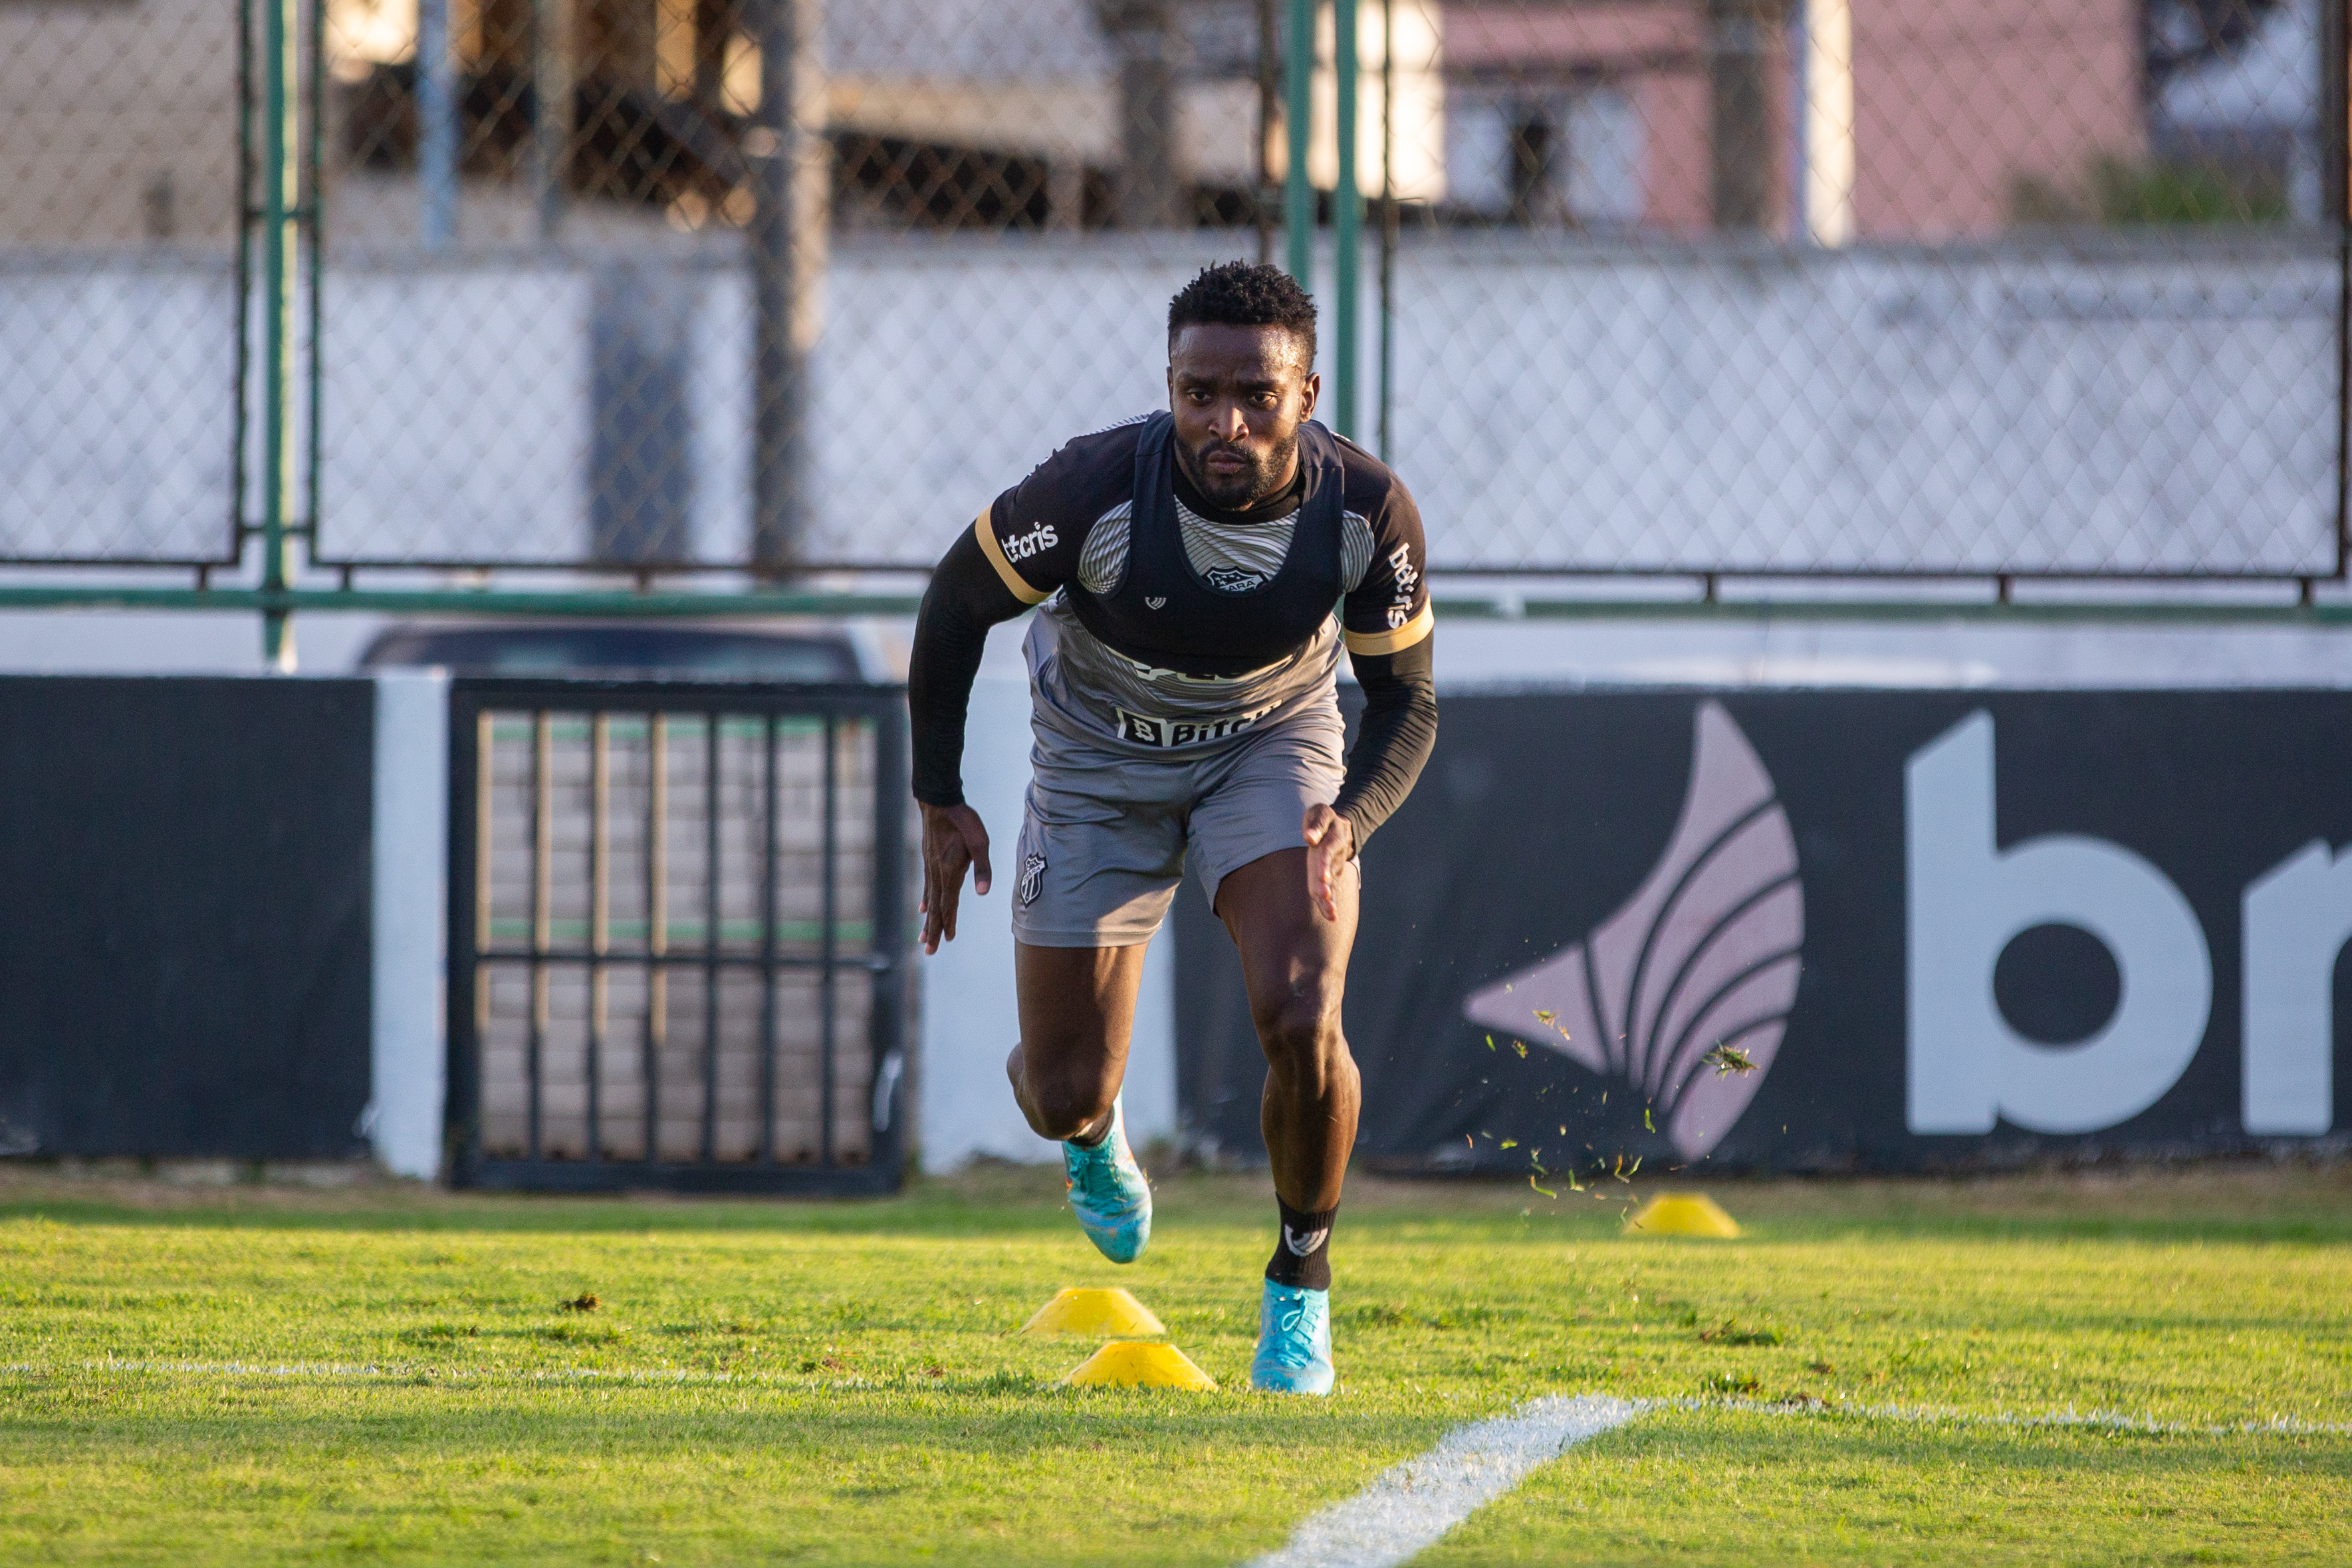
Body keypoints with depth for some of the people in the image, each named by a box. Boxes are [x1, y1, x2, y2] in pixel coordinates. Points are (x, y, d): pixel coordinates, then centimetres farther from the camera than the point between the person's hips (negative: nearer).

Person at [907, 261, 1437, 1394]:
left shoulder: (1366, 510, -26)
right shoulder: (1100, 487, -32)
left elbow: (1407, 700, -11)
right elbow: (956, 603, -13)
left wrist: (1347, 822, -30)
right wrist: (940, 801, -10)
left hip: (1276, 747, 0)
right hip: (1102, 758, 0)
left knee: (1300, 1025, -23)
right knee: (1064, 1093, 0)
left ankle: (1301, 1285, 3)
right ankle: (1091, 1133, 41)